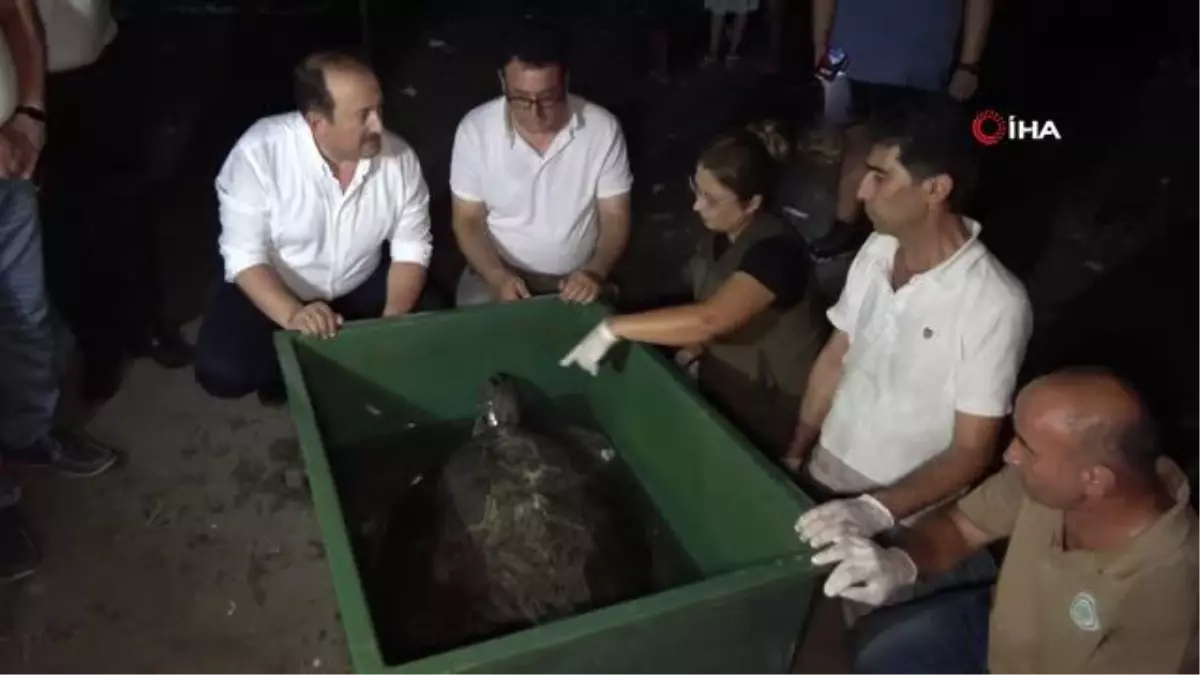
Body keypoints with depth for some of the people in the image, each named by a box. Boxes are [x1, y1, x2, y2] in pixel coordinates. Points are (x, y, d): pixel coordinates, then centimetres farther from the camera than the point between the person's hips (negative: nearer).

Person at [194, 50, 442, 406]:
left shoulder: (398, 156, -16)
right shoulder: (259, 152, -25)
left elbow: (411, 248, -9)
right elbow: (245, 254, -23)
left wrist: (393, 318, -26)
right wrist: (292, 316, -40)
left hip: (360, 287, 3)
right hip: (272, 290, -2)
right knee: (222, 373, -23)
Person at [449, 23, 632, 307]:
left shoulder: (603, 128, -11)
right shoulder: (475, 129, -11)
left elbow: (615, 218, -5)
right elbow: (467, 220, -4)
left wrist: (596, 271, -23)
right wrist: (498, 277, -20)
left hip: (576, 278, 0)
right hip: (497, 272, 0)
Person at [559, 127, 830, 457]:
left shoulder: (776, 250, -30)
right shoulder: (718, 234, -5)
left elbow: (711, 319, -44)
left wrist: (612, 328, -39)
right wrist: (694, 349, -5)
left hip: (769, 412, -7)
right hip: (721, 388, 7)